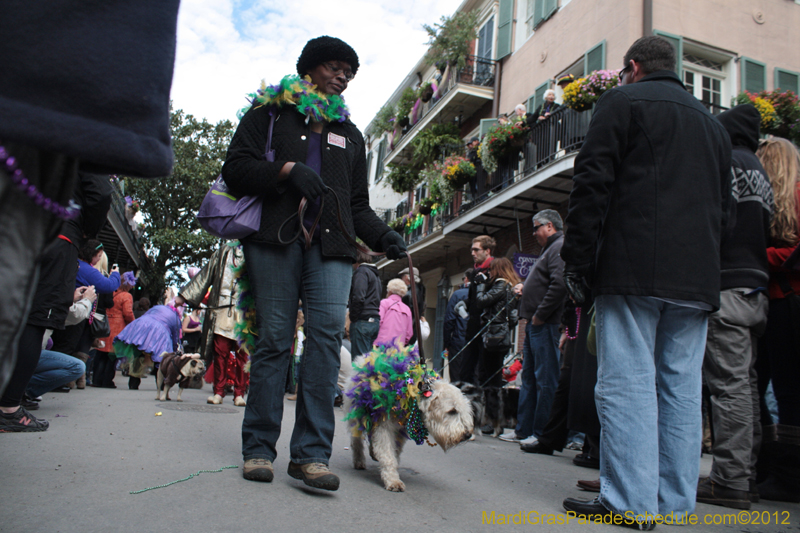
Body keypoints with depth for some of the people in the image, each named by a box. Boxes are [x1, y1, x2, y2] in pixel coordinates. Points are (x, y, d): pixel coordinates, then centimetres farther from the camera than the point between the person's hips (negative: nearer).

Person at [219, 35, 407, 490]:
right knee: (275, 338, -6)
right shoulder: (271, 112, 18)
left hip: (331, 246, 3)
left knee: (328, 333, -13)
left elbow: (358, 205, 22)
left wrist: (383, 235, 4)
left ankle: (312, 452, -10)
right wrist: (287, 169, -9)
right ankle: (259, 447, 5)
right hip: (276, 236, -3)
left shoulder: (350, 134, 28)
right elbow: (236, 167, 6)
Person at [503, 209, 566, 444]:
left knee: (545, 380, -5)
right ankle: (523, 429, 21)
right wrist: (526, 287, 13)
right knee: (529, 378, 14)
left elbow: (559, 284, -23)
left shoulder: (560, 248, -10)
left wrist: (540, 315, -21)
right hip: (535, 324, 11)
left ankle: (542, 434, 2)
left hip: (545, 325, -11)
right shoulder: (550, 249, 23)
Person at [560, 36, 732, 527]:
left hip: (634, 269, -6)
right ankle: (676, 501, 15)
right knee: (682, 388, 8)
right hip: (697, 278, 7)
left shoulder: (622, 101, 5)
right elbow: (721, 206, 24)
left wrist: (576, 260, -6)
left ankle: (631, 503, -2)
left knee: (627, 384, -5)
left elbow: (593, 184, -6)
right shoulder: (713, 122, 25)